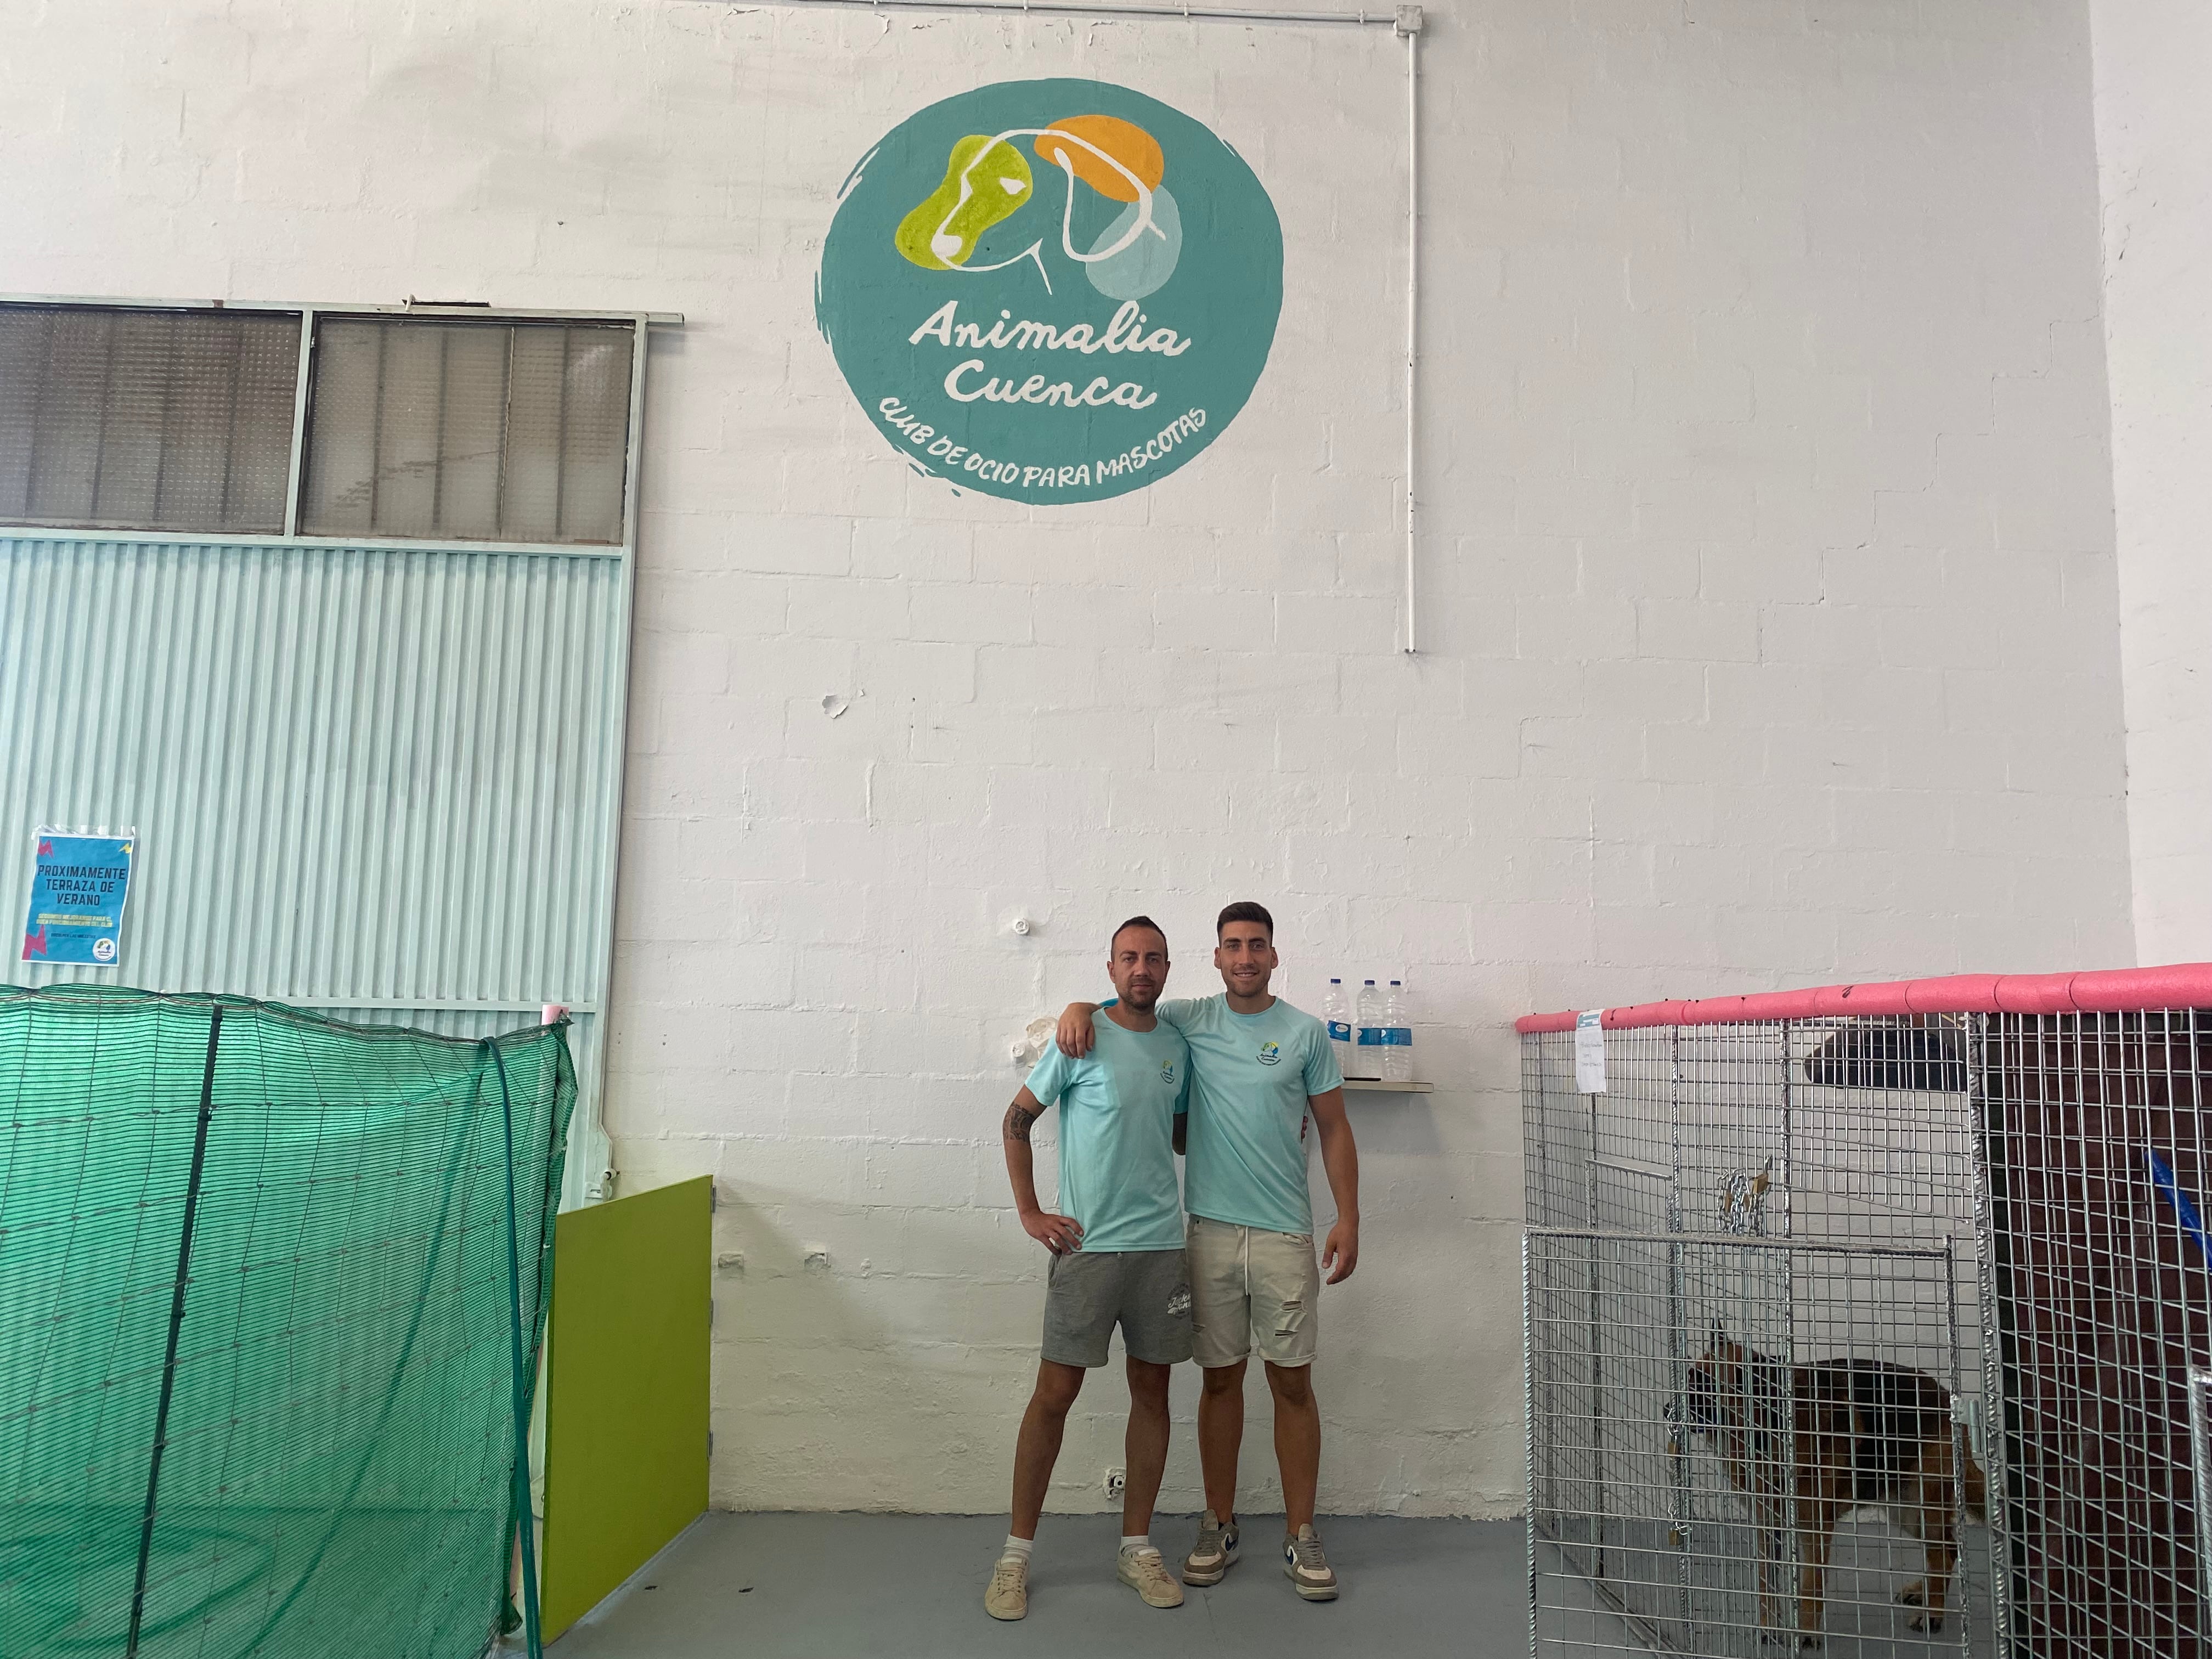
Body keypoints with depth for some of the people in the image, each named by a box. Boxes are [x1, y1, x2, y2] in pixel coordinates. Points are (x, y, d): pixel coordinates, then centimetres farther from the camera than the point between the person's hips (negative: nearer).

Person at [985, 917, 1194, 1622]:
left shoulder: (1178, 1045, 7)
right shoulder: (1083, 1040, -7)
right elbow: (1017, 1119, -2)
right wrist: (1030, 1213, -6)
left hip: (1162, 1244, 5)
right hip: (1087, 1246, -4)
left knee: (1152, 1390, 10)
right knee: (1055, 1392, 1)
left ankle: (1136, 1547, 24)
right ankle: (1016, 1554, 15)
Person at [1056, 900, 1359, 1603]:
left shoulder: (1306, 1033, 2)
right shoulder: (1188, 1021, 5)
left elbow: (1334, 1130, 5)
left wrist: (1348, 1219, -2)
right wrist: (1079, 1009, -9)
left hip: (1286, 1233, -1)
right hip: (1211, 1229, 1)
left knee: (1292, 1381, 4)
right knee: (1221, 1379, 10)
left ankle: (1301, 1534, 16)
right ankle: (1219, 1526, 23)